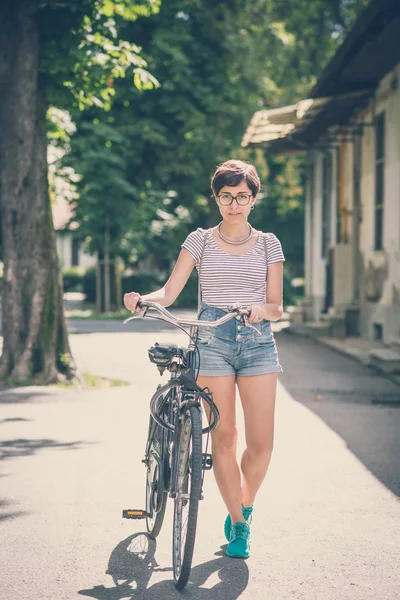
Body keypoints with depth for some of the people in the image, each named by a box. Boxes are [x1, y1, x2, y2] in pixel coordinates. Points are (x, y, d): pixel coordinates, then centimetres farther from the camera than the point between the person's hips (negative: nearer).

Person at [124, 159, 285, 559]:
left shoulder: (267, 244, 10)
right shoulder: (200, 241, 8)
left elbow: (276, 307, 6)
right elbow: (169, 293, 0)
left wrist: (261, 309, -17)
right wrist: (142, 298, -21)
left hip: (258, 342, 1)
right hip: (212, 342, -1)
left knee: (261, 442, -5)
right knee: (223, 438, -1)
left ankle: (245, 509, 22)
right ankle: (236, 522, 15)